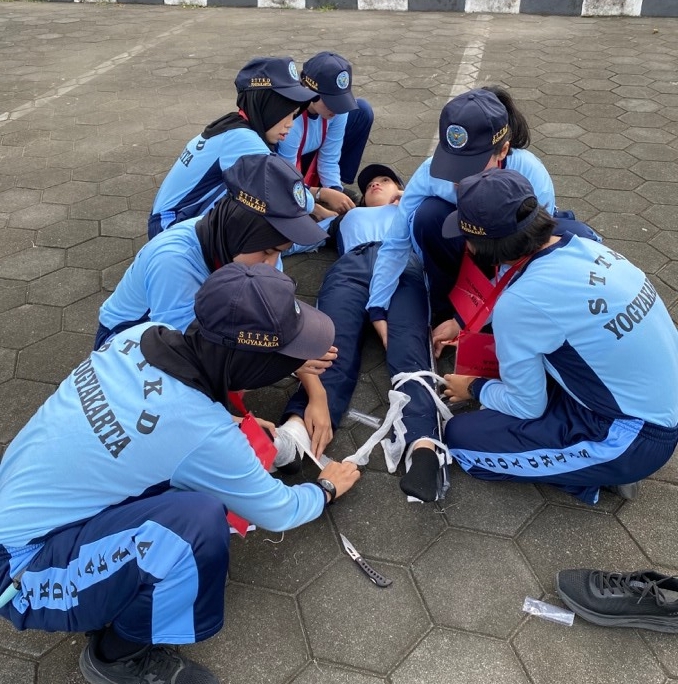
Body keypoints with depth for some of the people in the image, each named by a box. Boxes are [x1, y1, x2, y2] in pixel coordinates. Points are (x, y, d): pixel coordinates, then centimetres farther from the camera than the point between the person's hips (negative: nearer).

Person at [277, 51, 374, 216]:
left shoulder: (335, 104, -23)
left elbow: (329, 159, -15)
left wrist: (336, 190, -30)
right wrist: (323, 194, -39)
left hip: (310, 153, 5)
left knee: (363, 111, -8)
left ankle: (340, 185, -2)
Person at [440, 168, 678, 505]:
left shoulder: (520, 302, -25)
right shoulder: (581, 245, -3)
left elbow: (526, 406, -11)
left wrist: (475, 388, 9)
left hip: (636, 437, -8)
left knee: (462, 437, -6)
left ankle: (604, 469, 1)